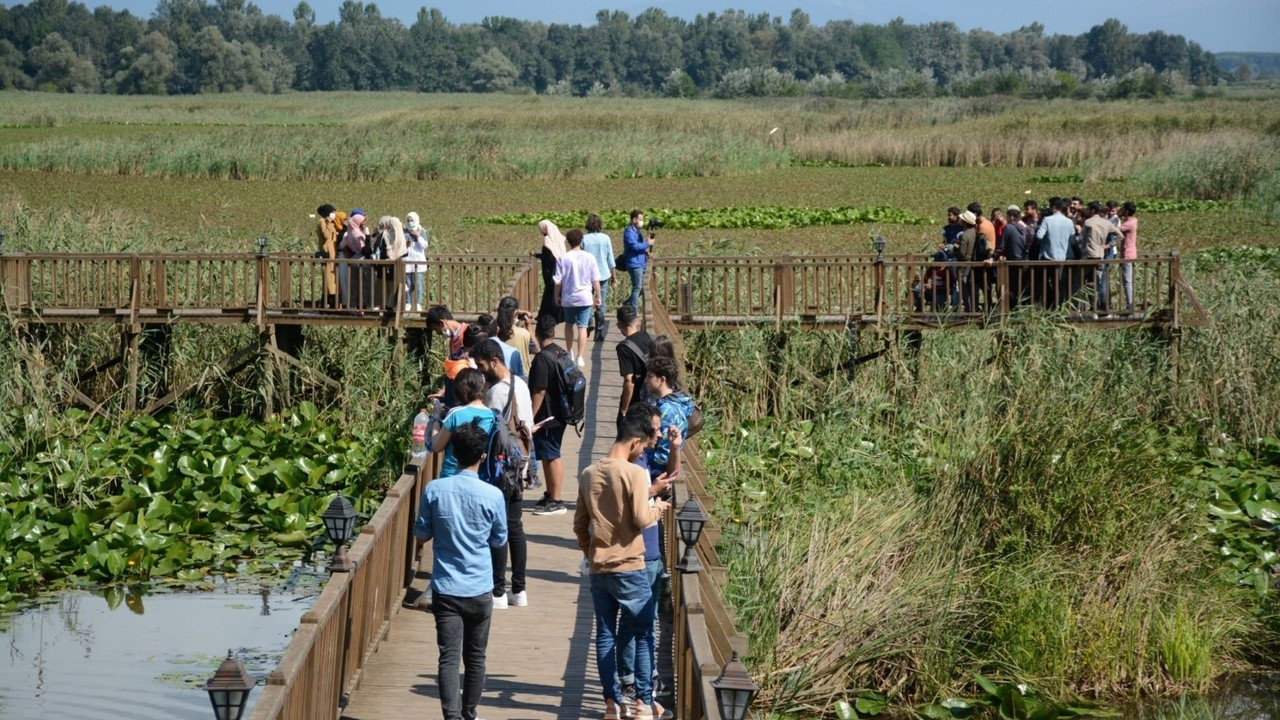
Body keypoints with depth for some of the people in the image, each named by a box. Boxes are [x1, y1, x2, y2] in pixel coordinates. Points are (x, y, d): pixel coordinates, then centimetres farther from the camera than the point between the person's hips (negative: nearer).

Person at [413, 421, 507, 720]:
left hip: (445, 589, 0)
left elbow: (420, 537, 2)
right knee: (475, 658, 16)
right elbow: (499, 541, 5)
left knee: (448, 658, -3)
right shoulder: (492, 495, -8)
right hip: (479, 591, 0)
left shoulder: (434, 490, -7)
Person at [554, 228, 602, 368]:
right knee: (582, 327, 1)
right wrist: (598, 296, 8)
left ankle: (569, 353, 32)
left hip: (568, 298, 1)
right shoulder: (589, 258, -7)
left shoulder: (563, 259, -8)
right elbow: (595, 280, -3)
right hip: (585, 298, -1)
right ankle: (580, 358, -5)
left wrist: (557, 296, 9)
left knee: (569, 324, 20)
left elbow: (558, 281, -5)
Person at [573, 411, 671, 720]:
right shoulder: (635, 473, -13)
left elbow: (579, 524, 11)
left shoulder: (588, 474, 7)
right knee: (644, 634, 5)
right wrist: (658, 507, 2)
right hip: (629, 568, -6)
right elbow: (641, 519, -18)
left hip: (598, 568, 6)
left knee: (605, 636, 9)